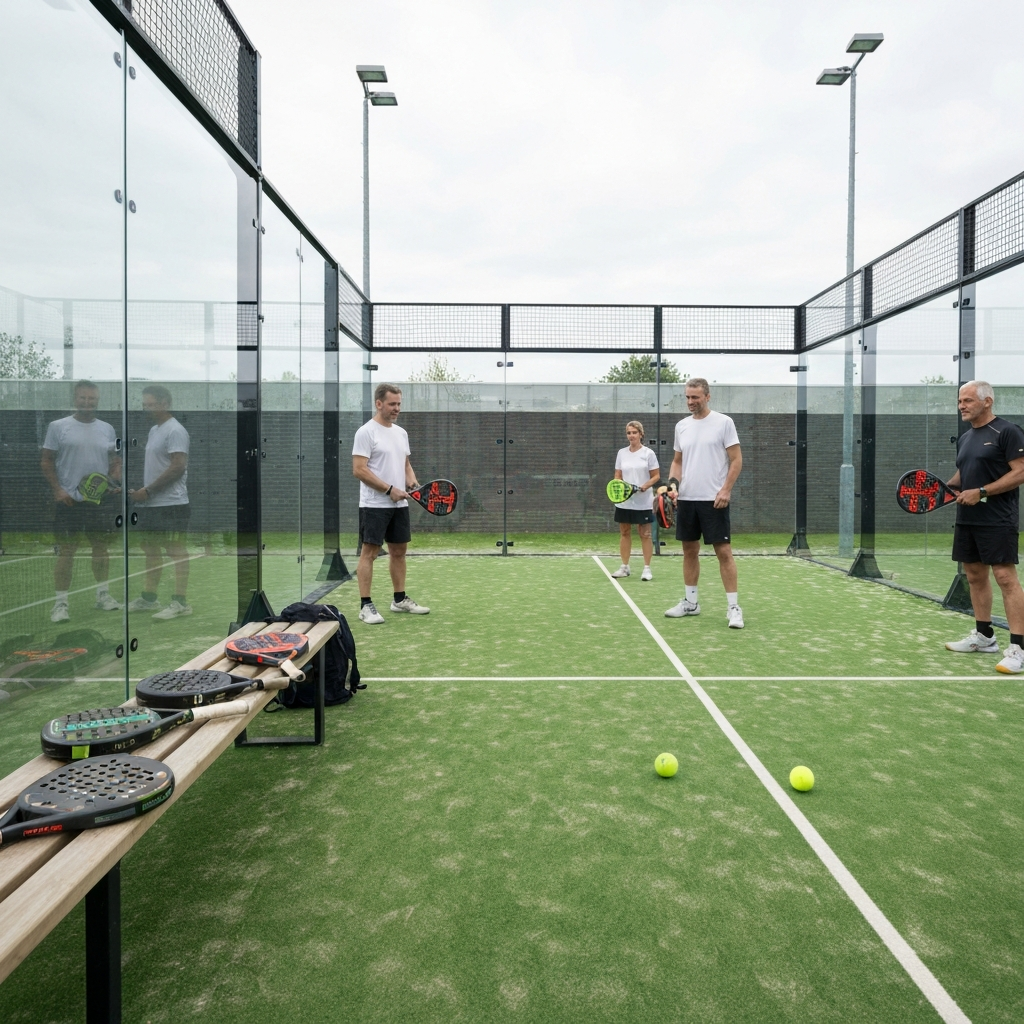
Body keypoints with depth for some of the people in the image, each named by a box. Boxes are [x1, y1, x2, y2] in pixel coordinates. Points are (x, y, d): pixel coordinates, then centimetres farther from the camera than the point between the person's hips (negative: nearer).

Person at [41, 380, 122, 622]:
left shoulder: (107, 429, 10)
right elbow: (47, 461, 0)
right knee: (66, 552, -2)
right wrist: (57, 490, -11)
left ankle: (103, 595, 24)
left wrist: (115, 482, -4)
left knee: (102, 548, 11)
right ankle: (60, 603, 5)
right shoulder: (58, 427, 0)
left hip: (100, 500, 4)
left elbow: (116, 461, 15)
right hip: (69, 501, -3)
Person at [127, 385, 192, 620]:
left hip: (171, 504, -10)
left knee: (176, 551, -7)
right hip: (151, 504, 10)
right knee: (151, 550, 14)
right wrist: (140, 490, 12)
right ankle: (148, 598, 23)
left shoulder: (175, 431, -12)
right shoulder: (154, 430, 19)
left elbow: (178, 467, -20)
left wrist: (148, 490, -17)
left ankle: (180, 602, -4)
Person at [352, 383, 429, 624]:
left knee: (399, 551, 13)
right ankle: (365, 606, 1)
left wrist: (413, 483, 0)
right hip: (374, 505, -8)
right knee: (369, 552, -4)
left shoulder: (401, 433, 13)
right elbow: (359, 470, -17)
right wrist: (390, 489, -19)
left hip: (399, 505, 8)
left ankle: (400, 599, 24)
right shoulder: (366, 432, -11)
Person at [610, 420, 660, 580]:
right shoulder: (621, 453, 8)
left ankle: (647, 568, 7)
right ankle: (624, 567, 17)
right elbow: (618, 476, 11)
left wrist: (645, 486, -18)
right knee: (624, 532, 8)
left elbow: (656, 476, -1)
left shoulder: (648, 453, -2)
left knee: (645, 534, 0)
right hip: (624, 501, 4)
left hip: (643, 501, -3)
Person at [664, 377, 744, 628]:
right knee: (689, 550, 10)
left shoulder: (723, 422, -3)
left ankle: (734, 607, 1)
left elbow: (736, 460, -5)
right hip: (686, 499, 5)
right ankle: (691, 602, 21)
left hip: (714, 499, -5)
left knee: (724, 551, -5)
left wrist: (726, 489, -15)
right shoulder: (681, 426, 11)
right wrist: (673, 482, 0)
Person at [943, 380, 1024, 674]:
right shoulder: (964, 438, 16)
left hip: (997, 520, -8)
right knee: (975, 576, 12)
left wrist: (981, 492, -20)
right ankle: (984, 637, 24)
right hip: (967, 520, 8)